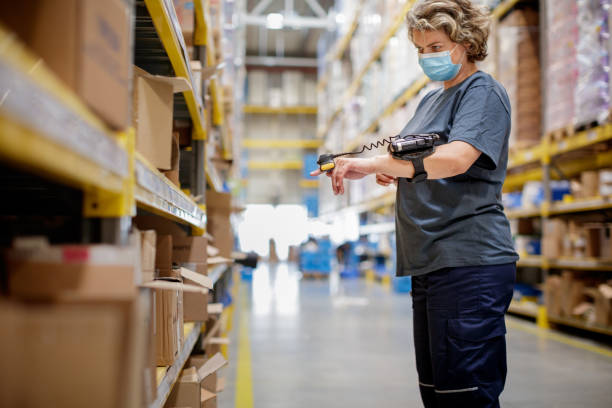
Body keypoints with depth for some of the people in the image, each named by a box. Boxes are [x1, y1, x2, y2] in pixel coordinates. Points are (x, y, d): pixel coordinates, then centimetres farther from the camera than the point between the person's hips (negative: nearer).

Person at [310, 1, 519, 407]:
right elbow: (420, 166, 27)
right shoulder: (431, 101, 22)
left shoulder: (484, 92, -4)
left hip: (469, 263, -9)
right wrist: (392, 171, 3)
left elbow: (455, 159, -22)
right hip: (430, 266, 9)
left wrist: (370, 164, -22)